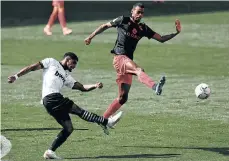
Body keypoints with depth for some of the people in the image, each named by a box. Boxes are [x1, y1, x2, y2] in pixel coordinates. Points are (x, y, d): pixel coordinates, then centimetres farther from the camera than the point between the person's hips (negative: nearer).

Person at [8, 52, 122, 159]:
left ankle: (50, 151, 1)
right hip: (51, 98, -8)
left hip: (56, 100, 8)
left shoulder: (67, 77, 29)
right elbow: (33, 67, 8)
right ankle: (106, 122, -18)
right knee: (78, 110, -13)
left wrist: (95, 86, 3)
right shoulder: (51, 62, 12)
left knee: (68, 128, 0)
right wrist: (16, 76, 0)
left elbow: (82, 87, 20)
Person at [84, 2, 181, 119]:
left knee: (123, 98, 7)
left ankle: (104, 119, 16)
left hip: (128, 61, 7)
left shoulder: (143, 28, 14)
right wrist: (91, 37, 14)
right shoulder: (123, 20, 2)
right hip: (119, 57, -7)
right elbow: (105, 26, 13)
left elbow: (161, 39, 14)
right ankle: (154, 86, -66)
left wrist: (176, 33, 3)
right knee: (138, 70, -37)